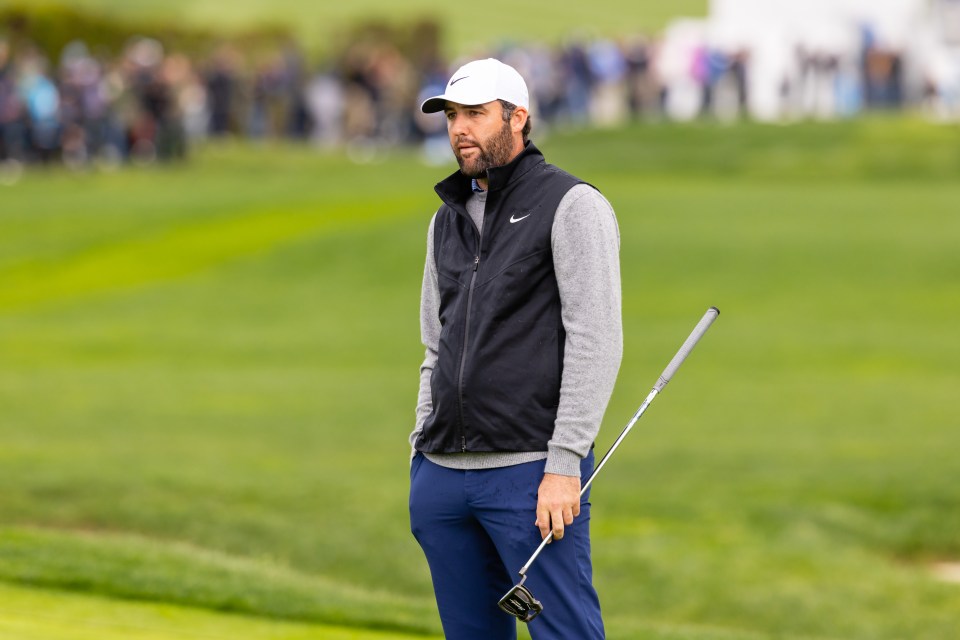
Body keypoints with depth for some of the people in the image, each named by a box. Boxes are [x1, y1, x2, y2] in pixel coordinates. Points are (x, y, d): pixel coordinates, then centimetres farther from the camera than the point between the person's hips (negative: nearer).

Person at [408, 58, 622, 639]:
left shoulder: (573, 206, -3)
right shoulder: (448, 222, 19)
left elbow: (596, 342, -10)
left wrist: (563, 467, -17)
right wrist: (422, 459, 15)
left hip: (531, 475, -7)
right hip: (443, 476, 7)